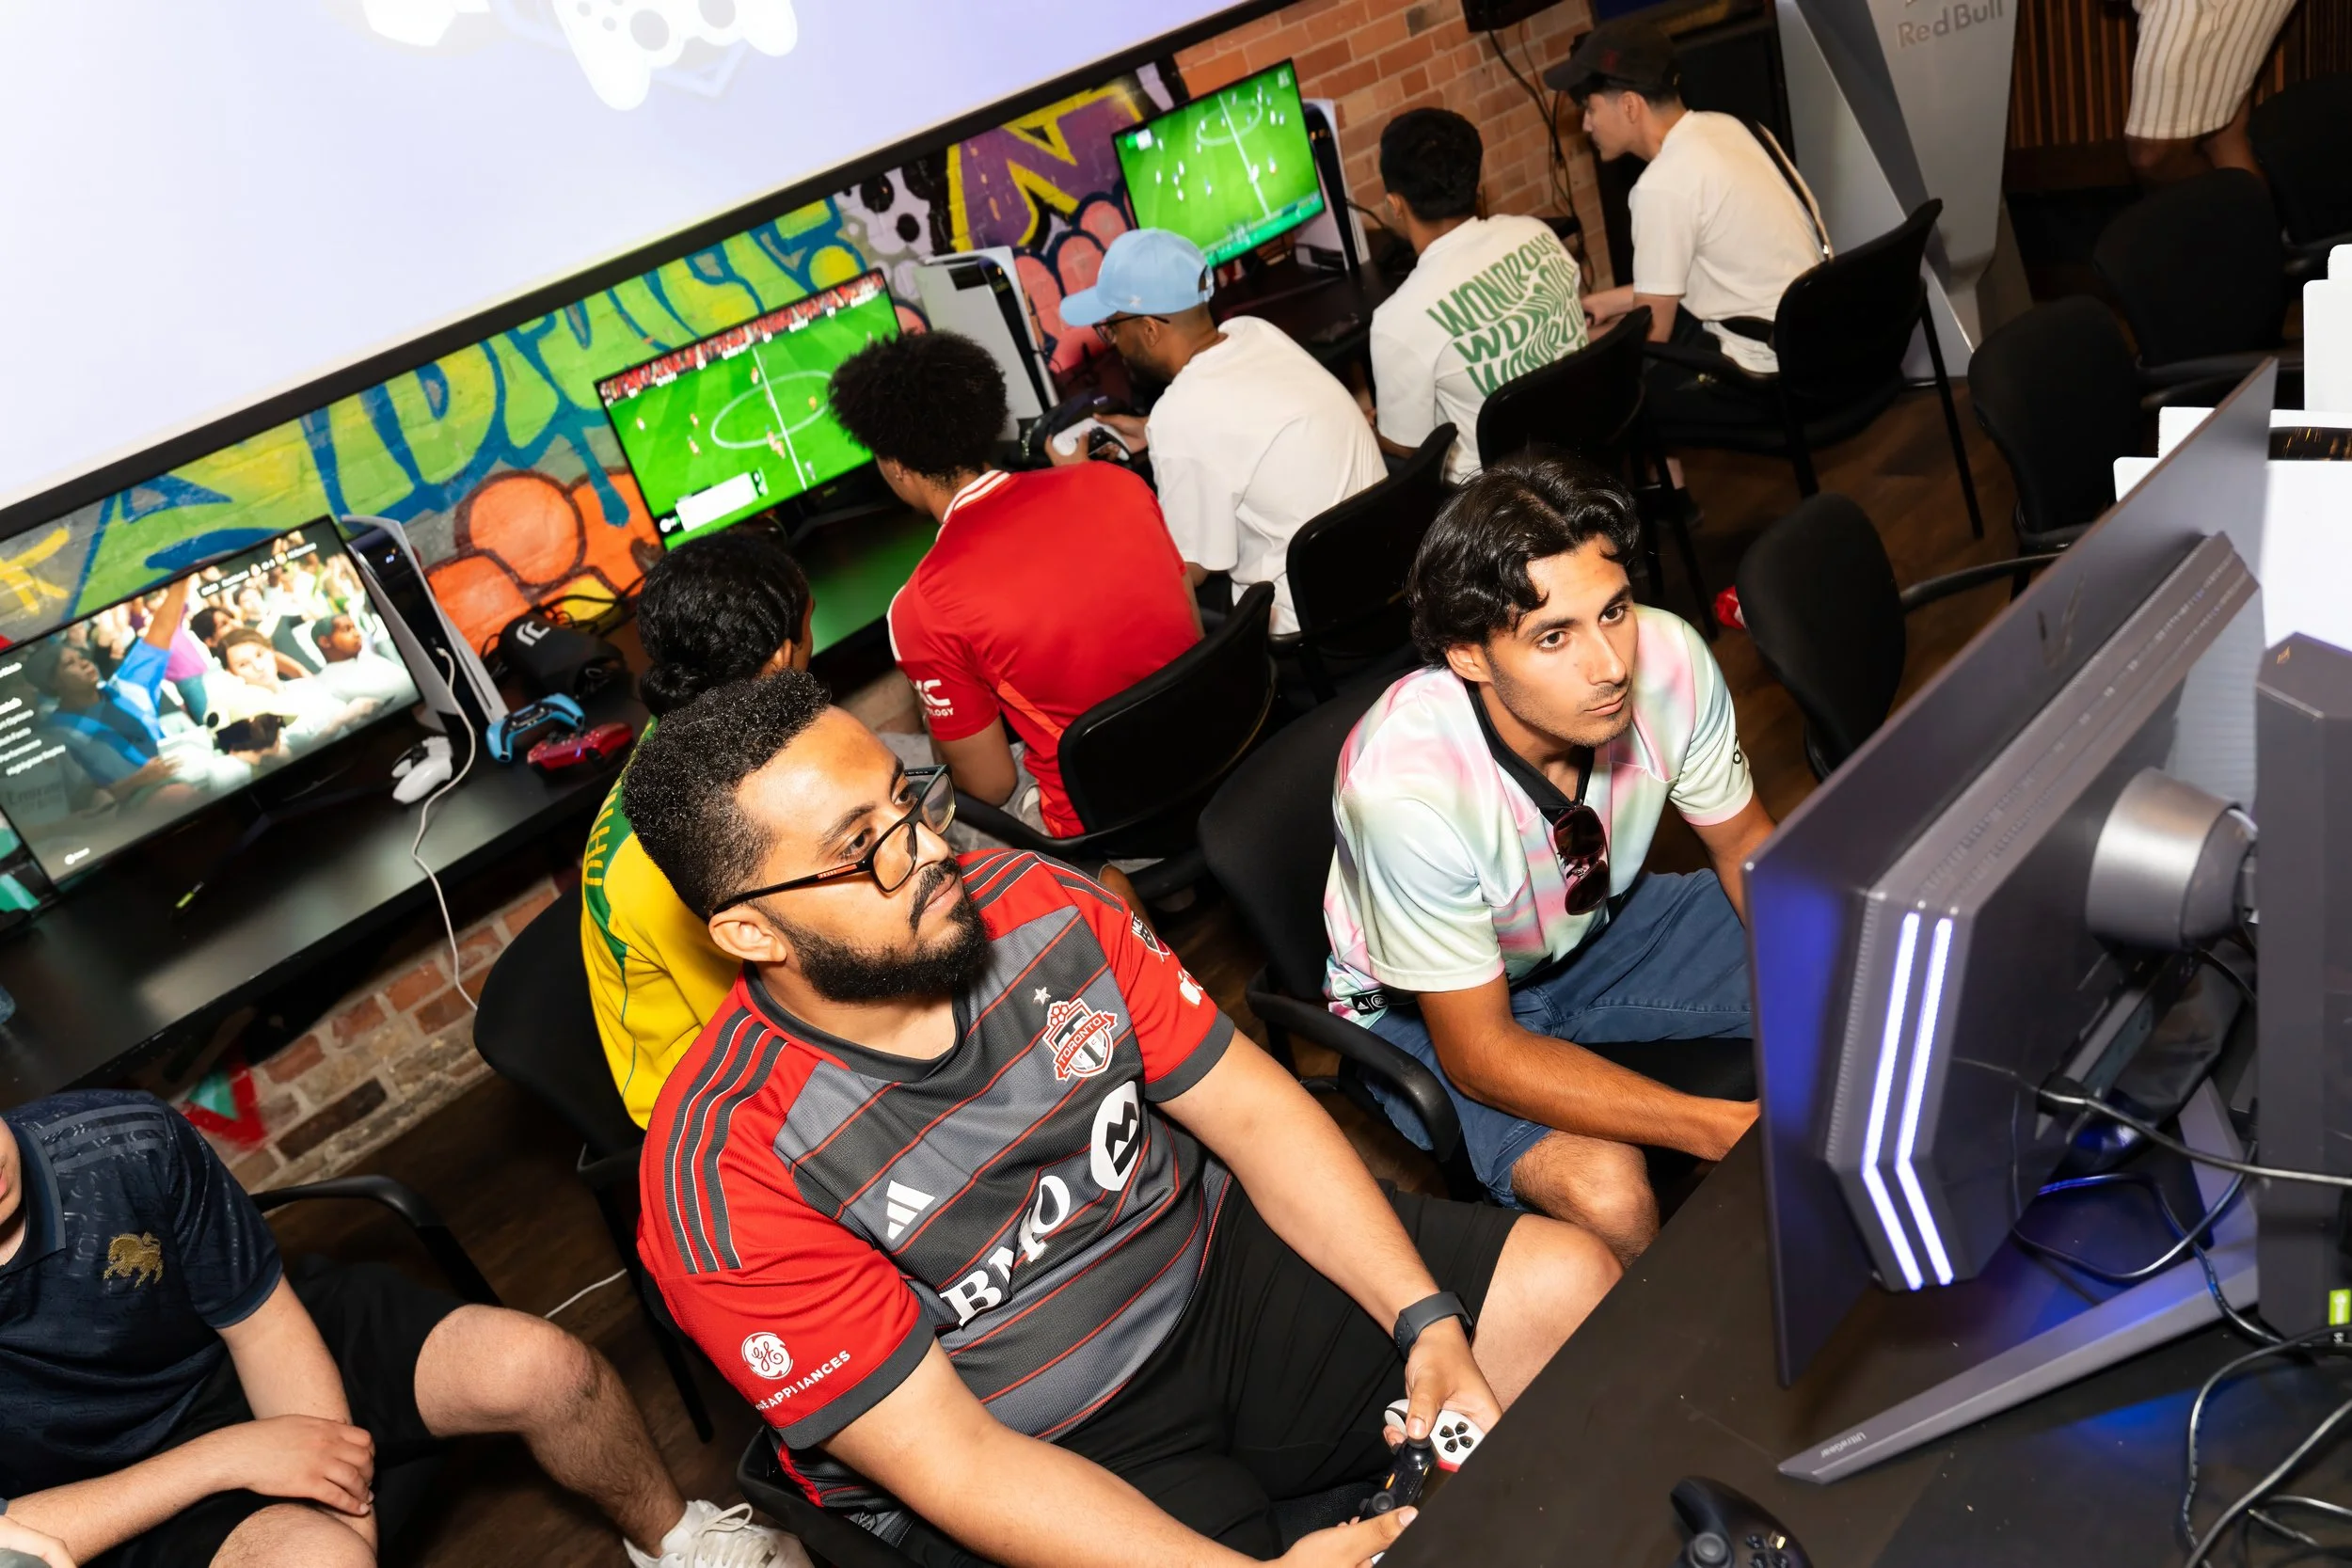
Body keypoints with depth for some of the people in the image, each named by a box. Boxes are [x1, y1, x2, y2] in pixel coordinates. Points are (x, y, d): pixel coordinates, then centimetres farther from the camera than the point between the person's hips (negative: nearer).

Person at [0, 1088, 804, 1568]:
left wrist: (339, 1492, -20)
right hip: (139, 1497, -2)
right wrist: (224, 1456, -25)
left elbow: (263, 1324, -12)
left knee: (536, 1364, -17)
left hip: (267, 1346, 3)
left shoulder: (129, 1141, -23)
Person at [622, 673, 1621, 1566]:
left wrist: (1428, 1325, -13)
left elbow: (1254, 1113, -3)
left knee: (1567, 1286, -4)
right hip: (1029, 1458, -5)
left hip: (1212, 1269, 6)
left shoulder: (1033, 905, -9)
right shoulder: (723, 1179, -22)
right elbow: (951, 1457, -21)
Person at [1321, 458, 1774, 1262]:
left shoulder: (1669, 658, -24)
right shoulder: (1404, 786, -38)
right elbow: (1481, 1054, -28)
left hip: (1601, 919, 5)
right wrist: (1734, 1129, -35)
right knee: (1608, 1196, -30)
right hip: (1430, 1003, -5)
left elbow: (1745, 842, -4)